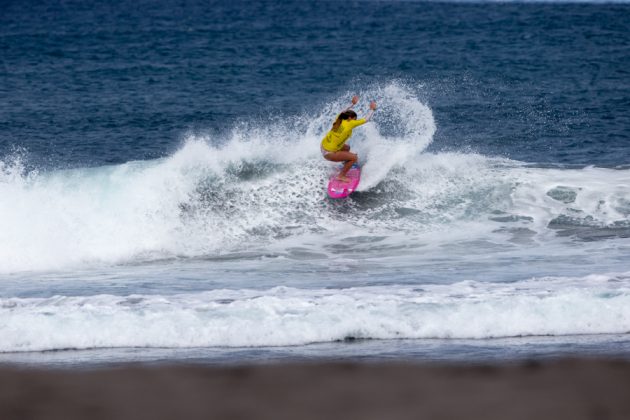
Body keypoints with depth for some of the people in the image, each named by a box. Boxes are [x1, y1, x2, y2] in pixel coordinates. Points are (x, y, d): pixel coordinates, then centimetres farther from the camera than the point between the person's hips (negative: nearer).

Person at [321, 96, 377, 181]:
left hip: (323, 146, 9)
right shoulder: (349, 124, -20)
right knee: (354, 158, -9)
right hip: (329, 153, -9)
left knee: (347, 148, 30)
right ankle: (341, 176, 1)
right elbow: (366, 119, -10)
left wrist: (353, 104, 29)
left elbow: (343, 112, 23)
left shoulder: (339, 120, -1)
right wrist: (372, 109, 4)